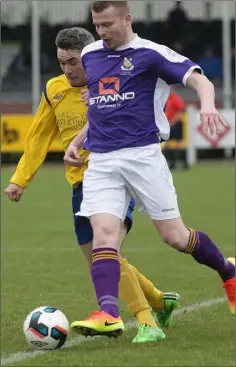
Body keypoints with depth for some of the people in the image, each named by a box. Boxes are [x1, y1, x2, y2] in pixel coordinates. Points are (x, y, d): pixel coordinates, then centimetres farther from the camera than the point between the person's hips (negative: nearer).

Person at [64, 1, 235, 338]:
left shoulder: (151, 54, -3)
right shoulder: (89, 56, 15)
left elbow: (199, 80, -12)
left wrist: (207, 105, -33)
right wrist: (78, 141, 17)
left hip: (142, 155, -4)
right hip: (101, 162, 4)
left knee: (174, 236, 0)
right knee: (103, 232, -16)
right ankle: (108, 313, -27)